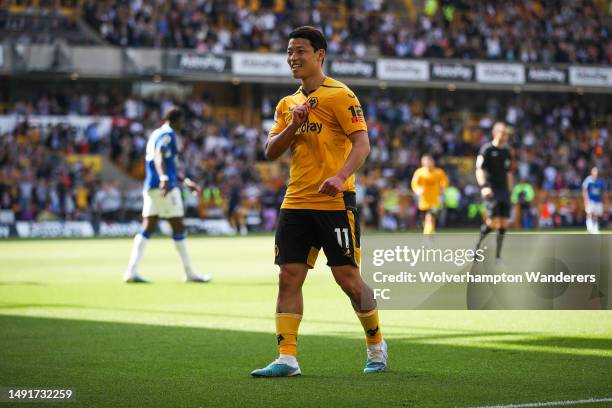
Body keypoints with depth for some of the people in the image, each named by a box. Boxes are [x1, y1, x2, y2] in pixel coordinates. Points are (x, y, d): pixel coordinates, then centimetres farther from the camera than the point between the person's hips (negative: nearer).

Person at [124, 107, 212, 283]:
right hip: (166, 188, -9)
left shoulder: (155, 134, 23)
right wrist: (164, 179, -39)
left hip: (150, 187, 9)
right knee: (178, 228, -1)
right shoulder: (167, 134, -7)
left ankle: (132, 271, -7)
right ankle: (190, 273, 6)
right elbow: (159, 157, -24)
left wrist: (186, 182, 36)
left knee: (147, 229, 3)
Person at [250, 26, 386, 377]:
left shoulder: (340, 95, -5)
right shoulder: (288, 104, 16)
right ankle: (287, 358, -2)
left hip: (334, 203, -6)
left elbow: (362, 143, -13)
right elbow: (271, 151, 12)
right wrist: (293, 125, -6)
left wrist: (340, 176, -30)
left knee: (349, 279, -2)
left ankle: (376, 345, 19)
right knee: (289, 278, -2)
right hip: (296, 203, 6)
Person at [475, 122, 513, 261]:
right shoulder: (487, 149, -3)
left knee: (504, 224, 0)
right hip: (491, 191, -6)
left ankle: (497, 255, 6)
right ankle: (478, 245, 6)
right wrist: (483, 186, -23)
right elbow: (479, 170, -9)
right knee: (493, 221, -16)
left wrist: (509, 191, 19)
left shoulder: (507, 151, 16)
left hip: (504, 190, 6)